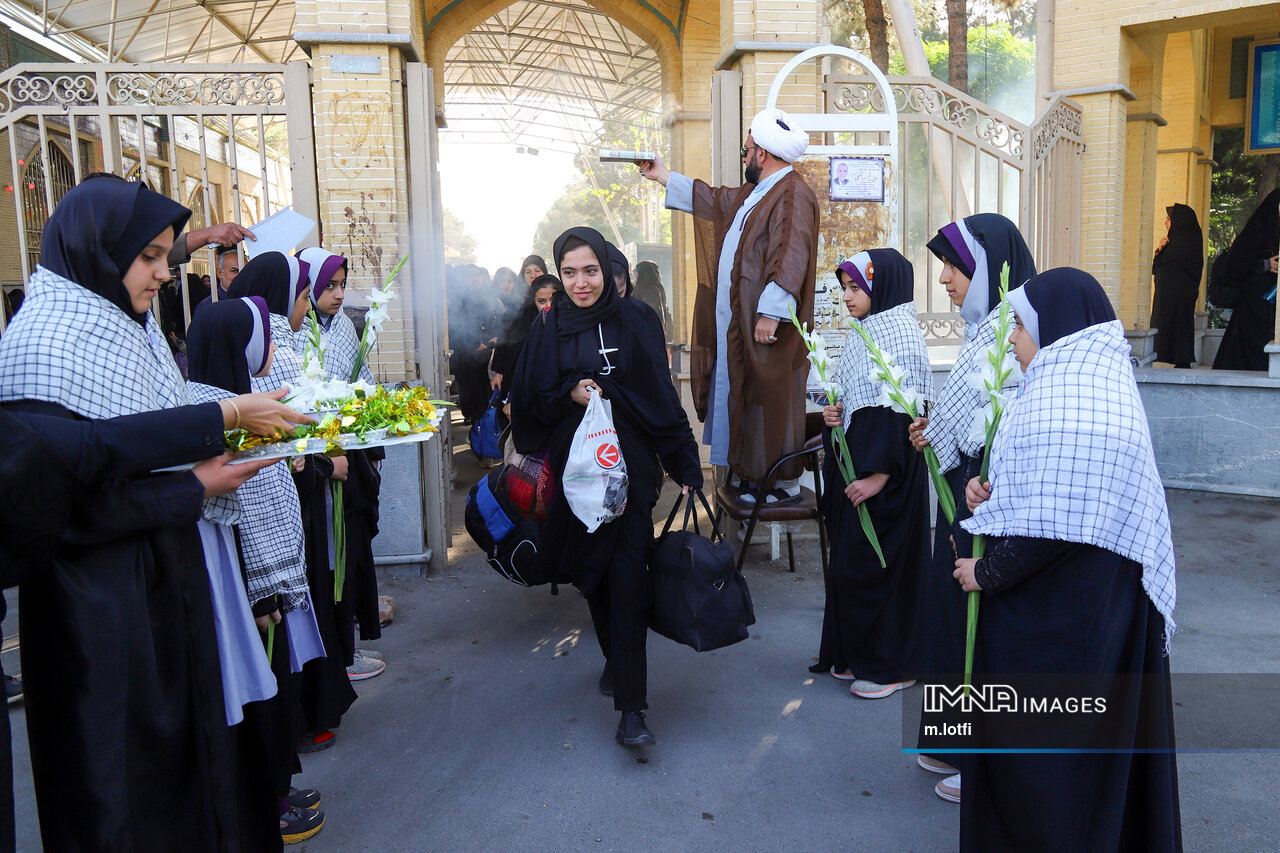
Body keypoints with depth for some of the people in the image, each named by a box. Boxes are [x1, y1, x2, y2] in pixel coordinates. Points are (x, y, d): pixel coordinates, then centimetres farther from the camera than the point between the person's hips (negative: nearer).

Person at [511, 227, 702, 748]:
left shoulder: (635, 320, 0)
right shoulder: (546, 331, 6)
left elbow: (662, 397, -1)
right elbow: (529, 403, 6)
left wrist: (684, 465, -5)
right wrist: (569, 395, -13)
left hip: (630, 465, -3)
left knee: (628, 578, -8)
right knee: (591, 571, 14)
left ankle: (631, 707, -6)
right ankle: (616, 659, 39)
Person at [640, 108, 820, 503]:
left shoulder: (792, 196, -14)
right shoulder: (756, 193, 19)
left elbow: (790, 259, -24)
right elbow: (715, 201, 33)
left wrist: (771, 312, -29)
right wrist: (663, 176, 37)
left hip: (767, 325, -10)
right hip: (740, 323, 10)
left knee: (771, 400, -4)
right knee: (744, 396, 13)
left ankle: (785, 481, 7)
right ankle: (753, 473, 23)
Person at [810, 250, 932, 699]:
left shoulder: (900, 336, -14)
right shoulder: (862, 335, 13)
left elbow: (901, 410, -20)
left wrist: (878, 473, -22)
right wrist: (833, 413, 1)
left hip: (883, 473, -9)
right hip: (851, 461, 9)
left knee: (872, 567, -2)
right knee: (848, 562, 14)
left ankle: (887, 665, 13)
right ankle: (853, 654, 27)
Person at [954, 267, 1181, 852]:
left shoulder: (1062, 403, -24)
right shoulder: (1102, 384, 9)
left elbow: (1049, 529, -27)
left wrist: (985, 573, -13)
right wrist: (995, 498, 3)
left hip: (1054, 613, -10)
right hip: (1104, 599, 10)